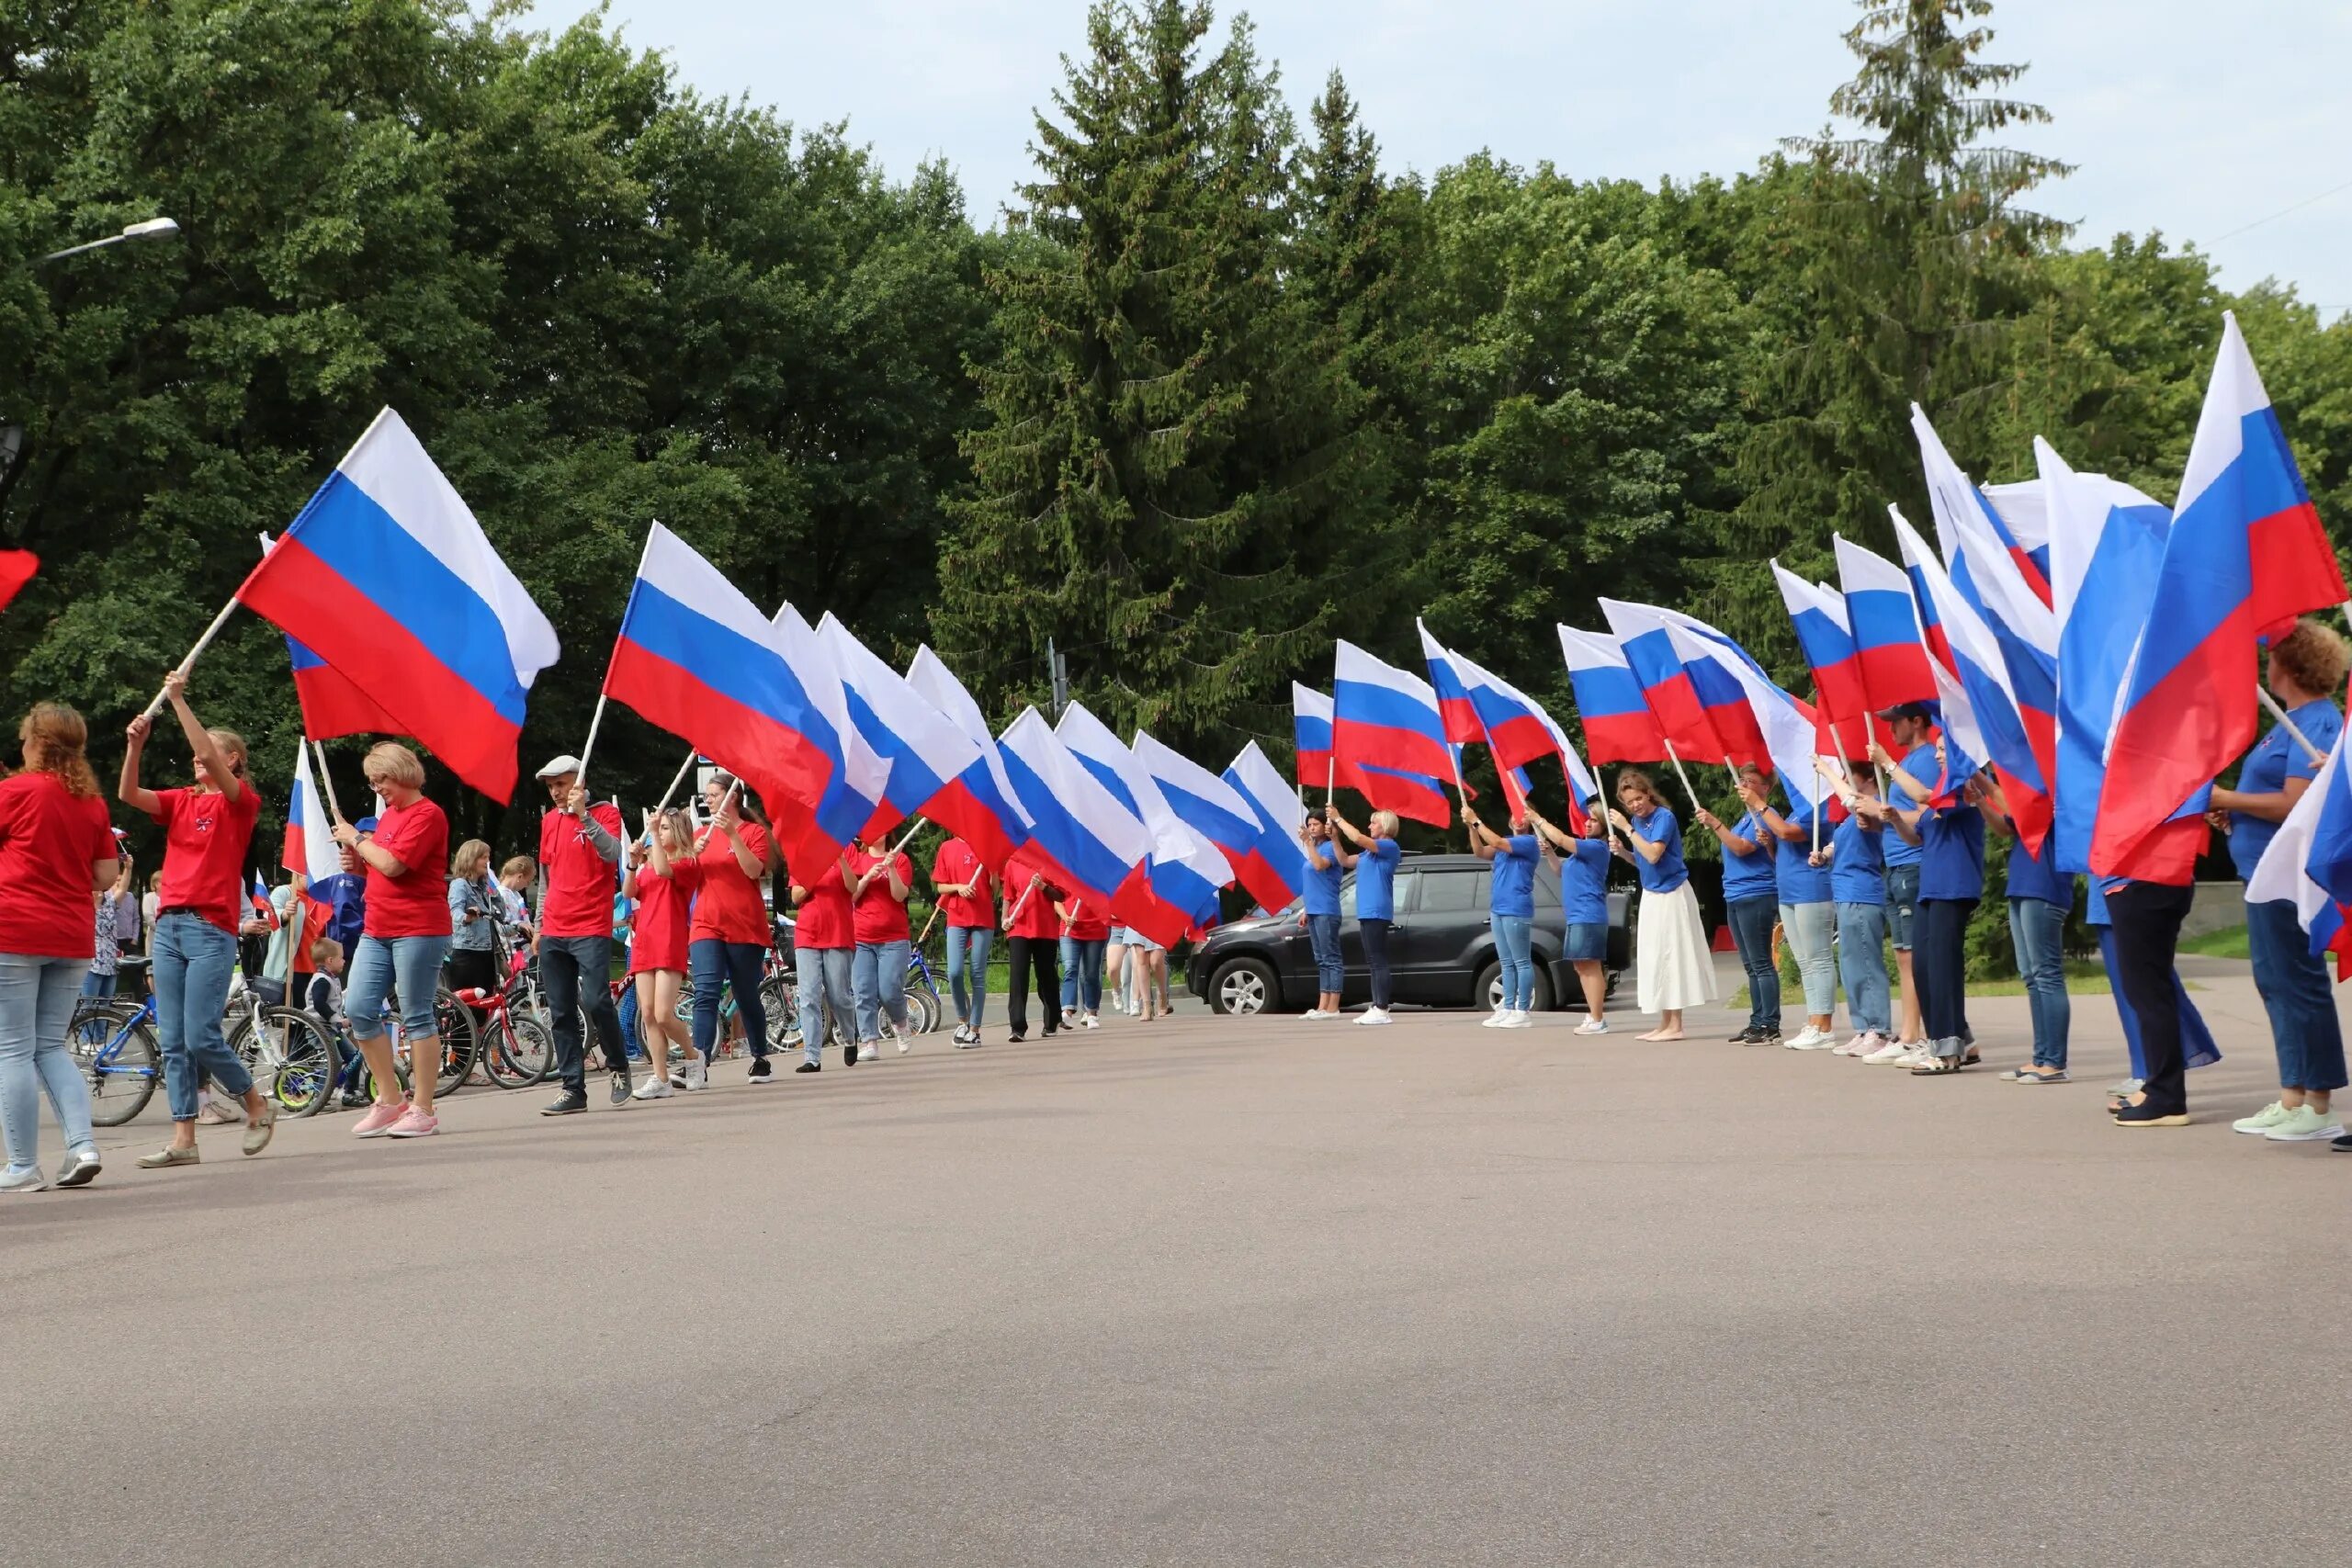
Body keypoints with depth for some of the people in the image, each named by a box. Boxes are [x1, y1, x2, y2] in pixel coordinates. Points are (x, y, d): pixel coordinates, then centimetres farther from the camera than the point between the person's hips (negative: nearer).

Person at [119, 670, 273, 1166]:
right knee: (173, 1041, 3)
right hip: (168, 925, 6)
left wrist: (179, 701, -17)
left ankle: (257, 1103, 12)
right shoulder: (181, 801, 14)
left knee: (201, 1037, -10)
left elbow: (210, 757, -17)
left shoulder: (241, 801, -2)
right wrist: (135, 743, -12)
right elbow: (129, 795, 0)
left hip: (211, 928, -6)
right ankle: (183, 1139, 4)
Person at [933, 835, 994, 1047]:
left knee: (978, 975, 0)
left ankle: (974, 1030, 5)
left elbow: (995, 889, 3)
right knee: (955, 972, -12)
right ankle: (962, 1020, 10)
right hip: (957, 919, 0)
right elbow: (939, 886, 9)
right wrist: (958, 887, -10)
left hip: (983, 919, 0)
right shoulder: (947, 848, 6)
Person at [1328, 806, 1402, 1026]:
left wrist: (1338, 819, -10)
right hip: (1367, 912, 10)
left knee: (1378, 961, -12)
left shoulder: (1389, 847, -9)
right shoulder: (1369, 852, 21)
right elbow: (1345, 861, 22)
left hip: (1377, 912, -10)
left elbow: (1358, 838, -20)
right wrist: (1335, 836, 11)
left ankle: (1382, 1010, -15)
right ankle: (1376, 1008, 13)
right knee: (1374, 962, 10)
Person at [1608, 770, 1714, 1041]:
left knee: (1670, 956, -7)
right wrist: (1623, 852, -2)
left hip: (1671, 894, -8)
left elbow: (1653, 855, -26)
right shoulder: (1637, 820, 8)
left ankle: (1675, 1025, -5)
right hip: (1651, 894, 8)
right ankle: (1665, 1024, 15)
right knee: (1655, 958, 9)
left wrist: (1627, 828, -24)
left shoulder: (1664, 817, -15)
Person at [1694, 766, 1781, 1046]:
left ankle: (1770, 1026, -10)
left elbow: (1741, 847, -20)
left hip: (1756, 897, -10)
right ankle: (1757, 1023, 16)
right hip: (1736, 898, 10)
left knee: (1761, 964, -10)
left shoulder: (1764, 816, -11)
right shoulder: (1747, 816, 19)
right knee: (1751, 966, 12)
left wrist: (1715, 824, -18)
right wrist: (1713, 826, 8)